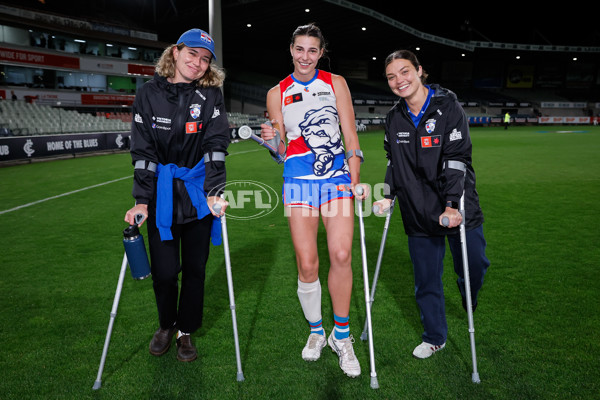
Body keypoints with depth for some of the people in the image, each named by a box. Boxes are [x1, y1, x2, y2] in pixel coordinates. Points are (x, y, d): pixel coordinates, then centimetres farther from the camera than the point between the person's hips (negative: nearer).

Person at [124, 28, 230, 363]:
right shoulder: (150, 93, 0)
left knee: (195, 267, 9)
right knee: (164, 269, 1)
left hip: (199, 193, 0)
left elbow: (216, 146, -10)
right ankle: (166, 324, 31)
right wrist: (141, 201, -9)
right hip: (161, 192, 0)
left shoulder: (211, 95, -2)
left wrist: (213, 192, -21)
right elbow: (143, 151, -2)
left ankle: (186, 331, 31)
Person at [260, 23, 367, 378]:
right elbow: (283, 150, 10)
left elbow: (350, 134, 7)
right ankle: (316, 332, 21)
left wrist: (355, 180, -3)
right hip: (299, 179, 0)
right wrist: (272, 138, -14)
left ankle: (342, 336, 6)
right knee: (307, 264, -4)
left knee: (341, 255, -15)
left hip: (338, 176, 0)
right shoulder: (277, 93, 11)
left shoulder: (336, 83, 11)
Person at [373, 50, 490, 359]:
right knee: (425, 279, 8)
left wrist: (452, 204, -25)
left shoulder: (448, 107, -9)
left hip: (459, 209, -3)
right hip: (418, 214, 3)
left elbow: (456, 159, -16)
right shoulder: (394, 118, 5)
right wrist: (388, 197, 4)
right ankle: (435, 337, 28)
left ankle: (468, 296, 44)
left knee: (473, 266, 6)